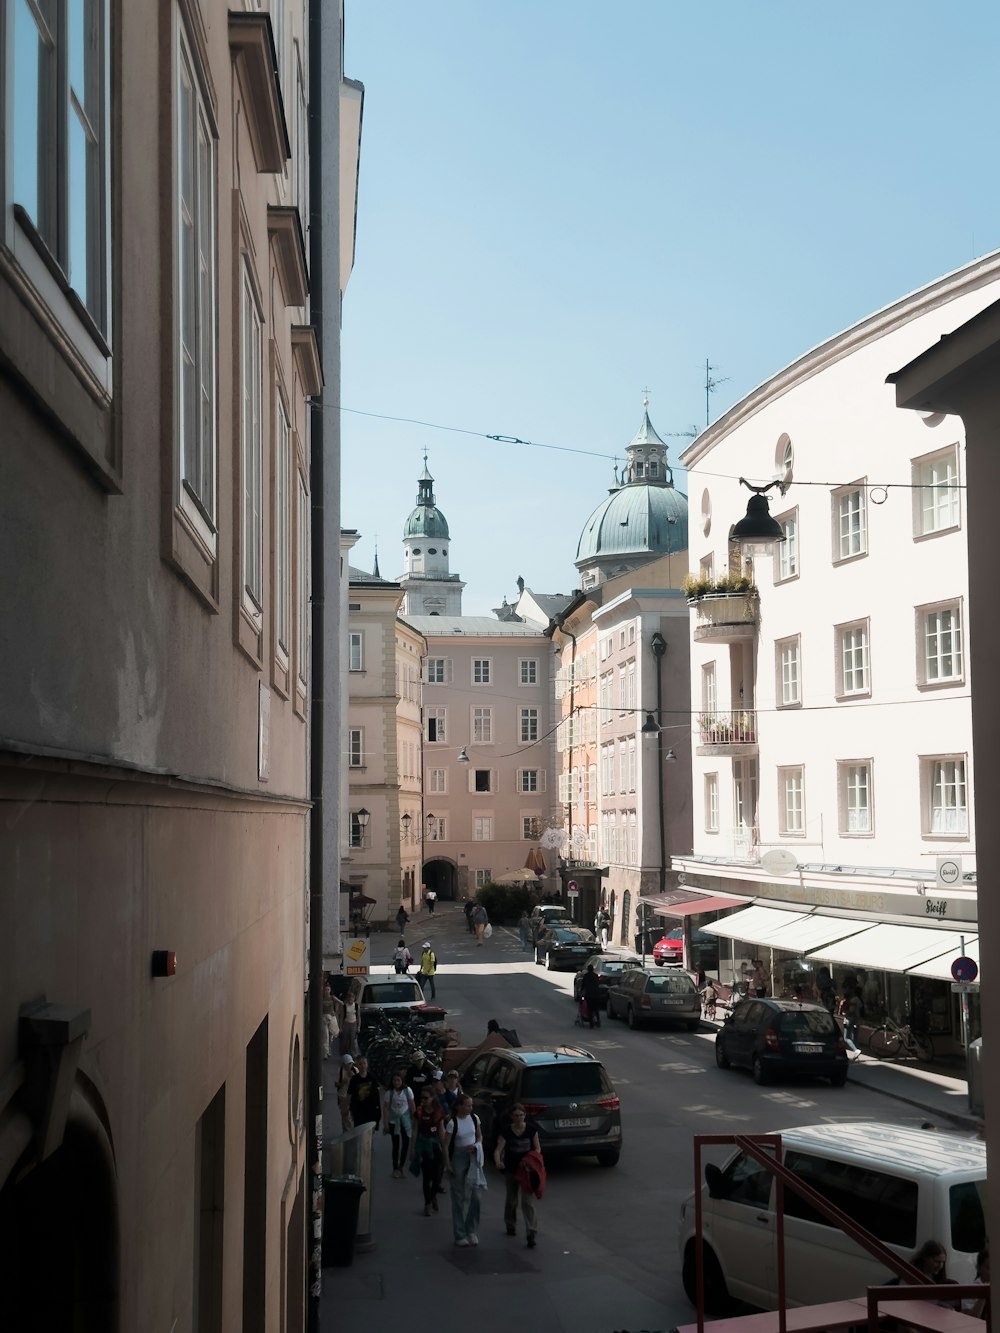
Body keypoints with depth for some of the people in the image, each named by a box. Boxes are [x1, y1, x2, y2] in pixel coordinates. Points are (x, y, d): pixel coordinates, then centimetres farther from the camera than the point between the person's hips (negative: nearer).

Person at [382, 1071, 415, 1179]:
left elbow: (412, 1106, 0)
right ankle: (395, 1169, 9)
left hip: (405, 1120, 1)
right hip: (394, 1121, -1)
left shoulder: (407, 1091, -6)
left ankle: (401, 1166, 19)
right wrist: (385, 1123, -10)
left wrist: (414, 1120, 0)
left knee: (405, 1143, 3)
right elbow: (385, 1108, -6)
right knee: (396, 1144, 0)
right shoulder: (389, 1092, -8)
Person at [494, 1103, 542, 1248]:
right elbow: (498, 1150, -15)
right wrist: (498, 1161, -36)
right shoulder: (506, 1131, -9)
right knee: (511, 1198, 18)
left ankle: (531, 1234, -11)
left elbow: (537, 1148, 4)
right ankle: (510, 1225, 41)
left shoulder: (531, 1129, -6)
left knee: (528, 1201, -9)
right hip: (511, 1169, 1)